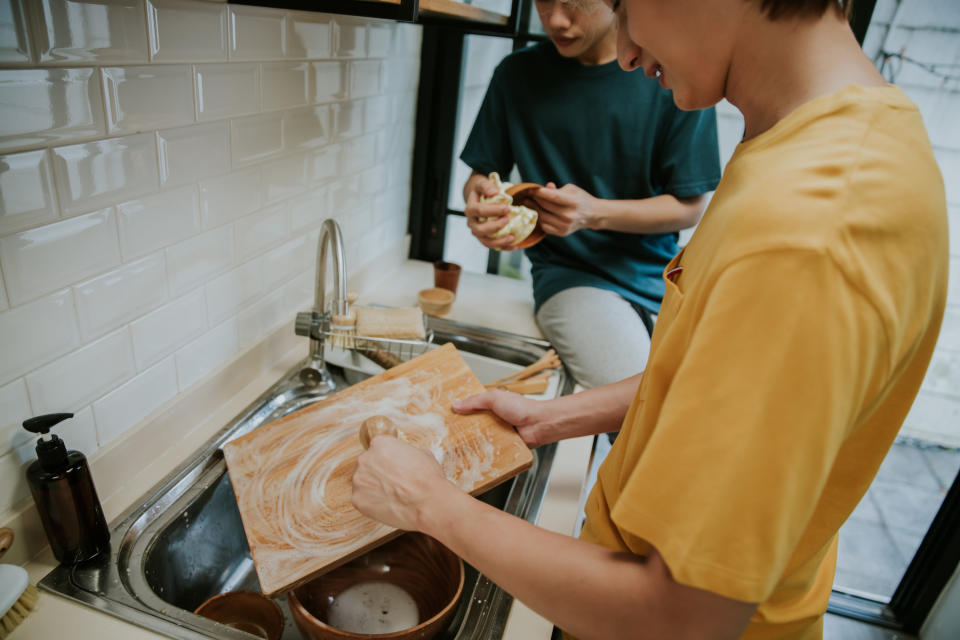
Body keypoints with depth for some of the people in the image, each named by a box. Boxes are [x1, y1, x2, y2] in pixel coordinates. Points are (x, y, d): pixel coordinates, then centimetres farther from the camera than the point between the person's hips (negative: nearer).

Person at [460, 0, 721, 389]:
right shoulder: (519, 74, 4)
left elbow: (690, 206, -1)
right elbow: (480, 176, 11)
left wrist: (596, 213, -18)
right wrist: (478, 200, -15)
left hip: (658, 276, 2)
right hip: (569, 274, -1)